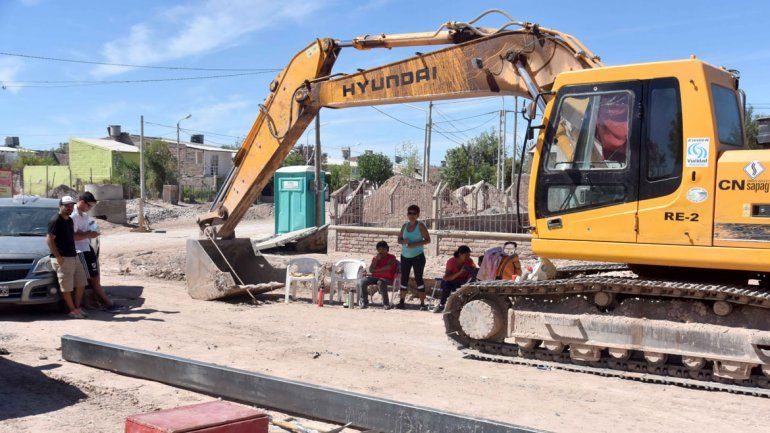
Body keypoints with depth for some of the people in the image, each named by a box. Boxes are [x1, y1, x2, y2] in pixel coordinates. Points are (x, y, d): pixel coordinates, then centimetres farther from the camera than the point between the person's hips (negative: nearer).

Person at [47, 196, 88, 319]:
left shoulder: (69, 220, 14)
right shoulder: (56, 221, -13)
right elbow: (49, 239, -18)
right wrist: (58, 257, -18)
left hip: (73, 257, 9)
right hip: (63, 259, -9)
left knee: (81, 283, 12)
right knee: (67, 287, -1)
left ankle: (77, 307, 22)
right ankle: (72, 310, 8)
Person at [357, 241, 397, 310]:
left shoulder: (391, 257, 3)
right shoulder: (375, 258, 16)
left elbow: (388, 267, -14)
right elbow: (371, 270, 3)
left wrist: (376, 270, -8)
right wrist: (376, 259, -7)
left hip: (386, 278, -4)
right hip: (374, 277, 4)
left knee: (381, 283, -40)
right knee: (362, 281, -22)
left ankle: (385, 304, -28)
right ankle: (364, 302, -14)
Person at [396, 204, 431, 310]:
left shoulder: (420, 226, -5)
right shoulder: (404, 226, 9)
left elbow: (428, 240, -8)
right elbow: (399, 239, 13)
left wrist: (415, 244, -19)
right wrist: (404, 241, -10)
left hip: (418, 257, -5)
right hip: (405, 257, 5)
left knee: (418, 278, -6)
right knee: (404, 279, 5)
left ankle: (422, 303, -4)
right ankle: (401, 302, 11)